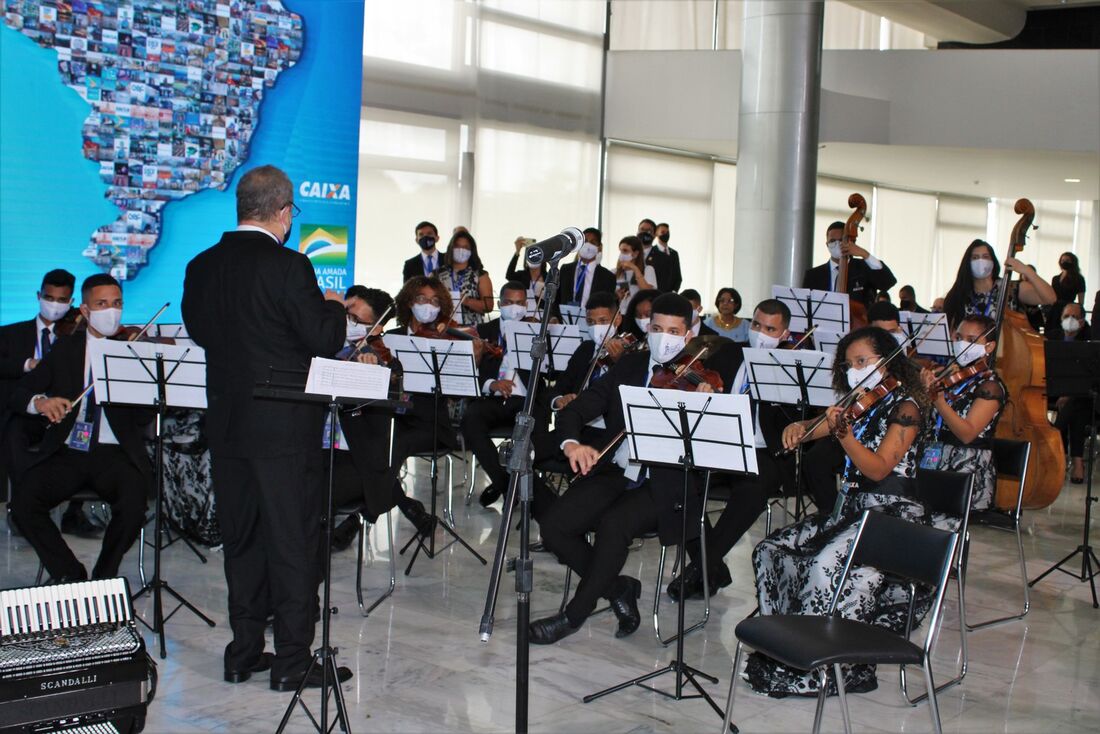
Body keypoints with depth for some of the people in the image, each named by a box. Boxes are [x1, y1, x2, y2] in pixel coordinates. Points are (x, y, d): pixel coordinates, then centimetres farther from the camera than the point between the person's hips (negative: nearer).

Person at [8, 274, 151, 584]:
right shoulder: (66, 349, 14)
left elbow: (144, 419, -5)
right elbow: (16, 395, 9)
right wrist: (40, 402, -14)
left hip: (114, 454, -2)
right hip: (66, 453, 2)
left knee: (133, 508, -30)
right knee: (23, 505, -23)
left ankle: (103, 578, -3)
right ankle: (70, 575, -2)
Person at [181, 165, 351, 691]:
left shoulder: (201, 267, 3)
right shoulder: (288, 266, -16)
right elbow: (325, 340, -14)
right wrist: (333, 306, 5)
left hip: (226, 423, 6)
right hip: (284, 426, -6)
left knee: (241, 538, 15)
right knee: (293, 542, 3)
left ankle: (244, 652, 23)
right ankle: (292, 661, 9)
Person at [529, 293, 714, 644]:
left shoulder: (699, 379, -5)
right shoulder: (629, 367, 8)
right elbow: (575, 410, 4)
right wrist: (571, 443, -18)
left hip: (663, 486, -5)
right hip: (616, 474, 5)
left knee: (613, 525, -32)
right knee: (552, 526, -16)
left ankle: (573, 616, -11)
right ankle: (618, 589, 7)